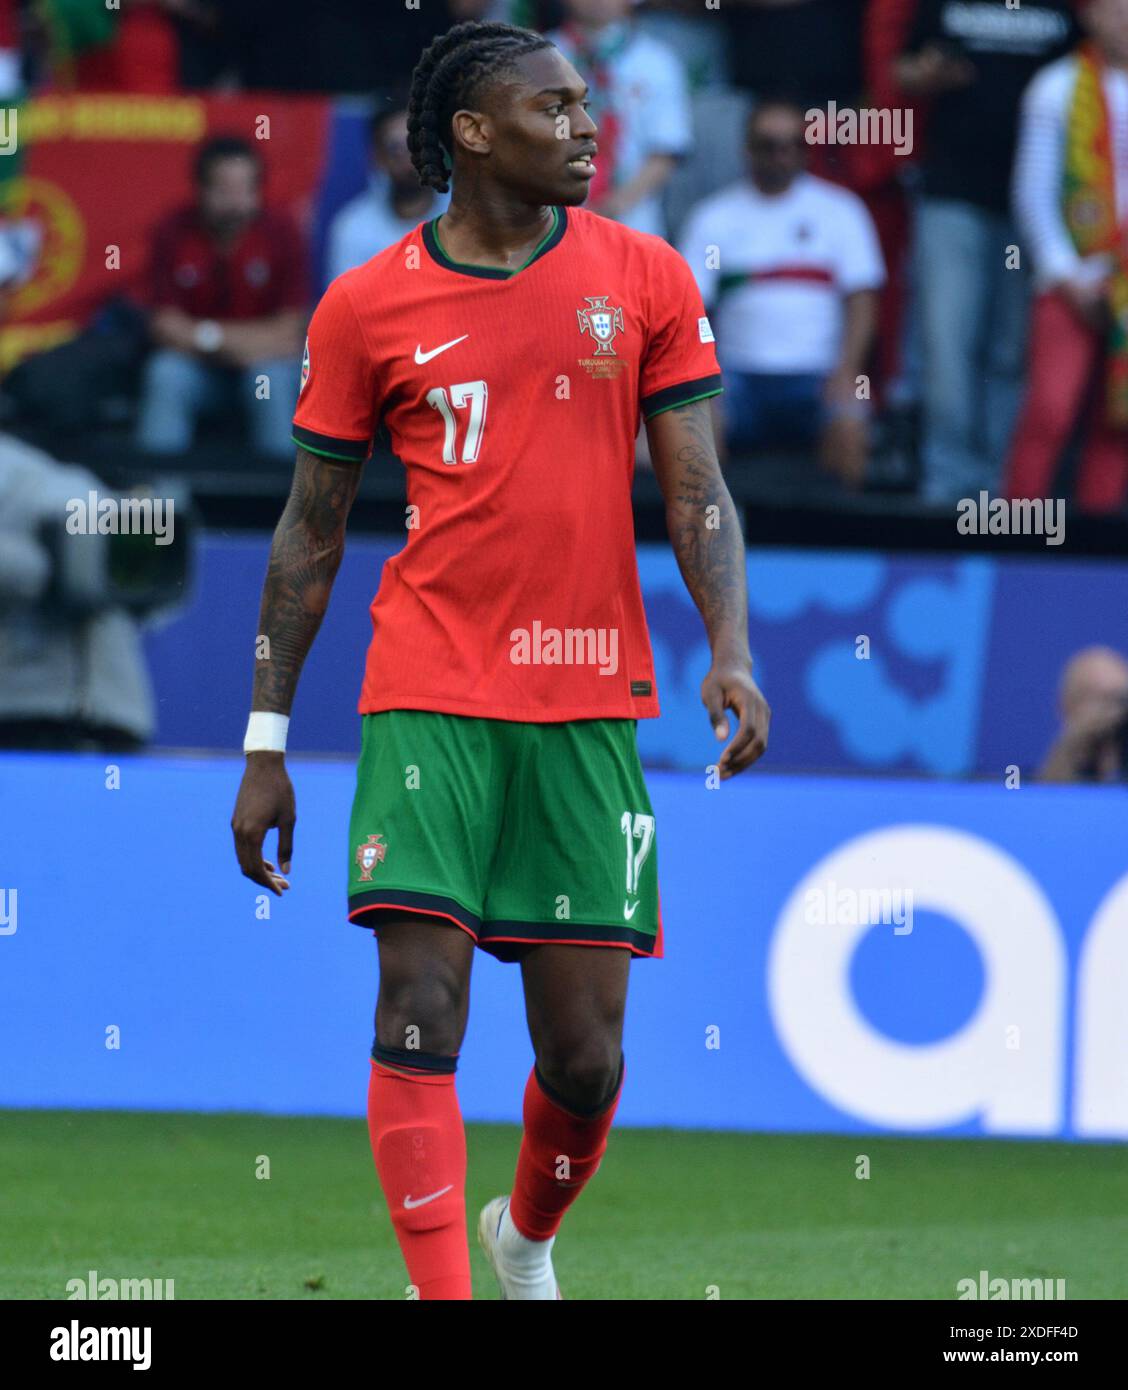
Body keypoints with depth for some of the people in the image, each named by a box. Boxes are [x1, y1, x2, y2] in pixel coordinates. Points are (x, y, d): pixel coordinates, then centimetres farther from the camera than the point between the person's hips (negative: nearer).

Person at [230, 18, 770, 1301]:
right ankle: (442, 1297, -10)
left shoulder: (643, 279, 6)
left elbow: (696, 492, 6)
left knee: (584, 1051, 3)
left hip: (591, 704, 1)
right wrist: (265, 745, 7)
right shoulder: (366, 306, 3)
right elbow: (310, 532, 9)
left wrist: (731, 653, -11)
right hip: (429, 699, -1)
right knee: (420, 1009, -13)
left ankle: (527, 1237, 33)